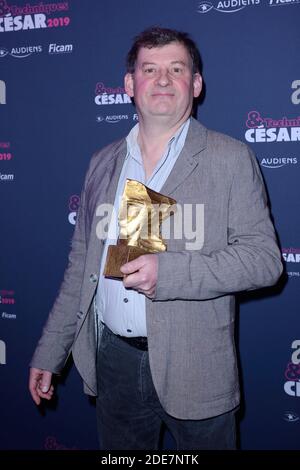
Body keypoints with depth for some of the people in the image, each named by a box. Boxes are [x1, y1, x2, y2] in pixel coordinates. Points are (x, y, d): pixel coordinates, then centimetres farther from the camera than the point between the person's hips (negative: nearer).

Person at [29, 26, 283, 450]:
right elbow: (81, 264, 11)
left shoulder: (231, 159, -5)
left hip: (193, 367, -3)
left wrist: (168, 272, -23)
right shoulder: (103, 163, 8)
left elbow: (265, 258, -11)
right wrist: (49, 353, 10)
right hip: (113, 361, 4)